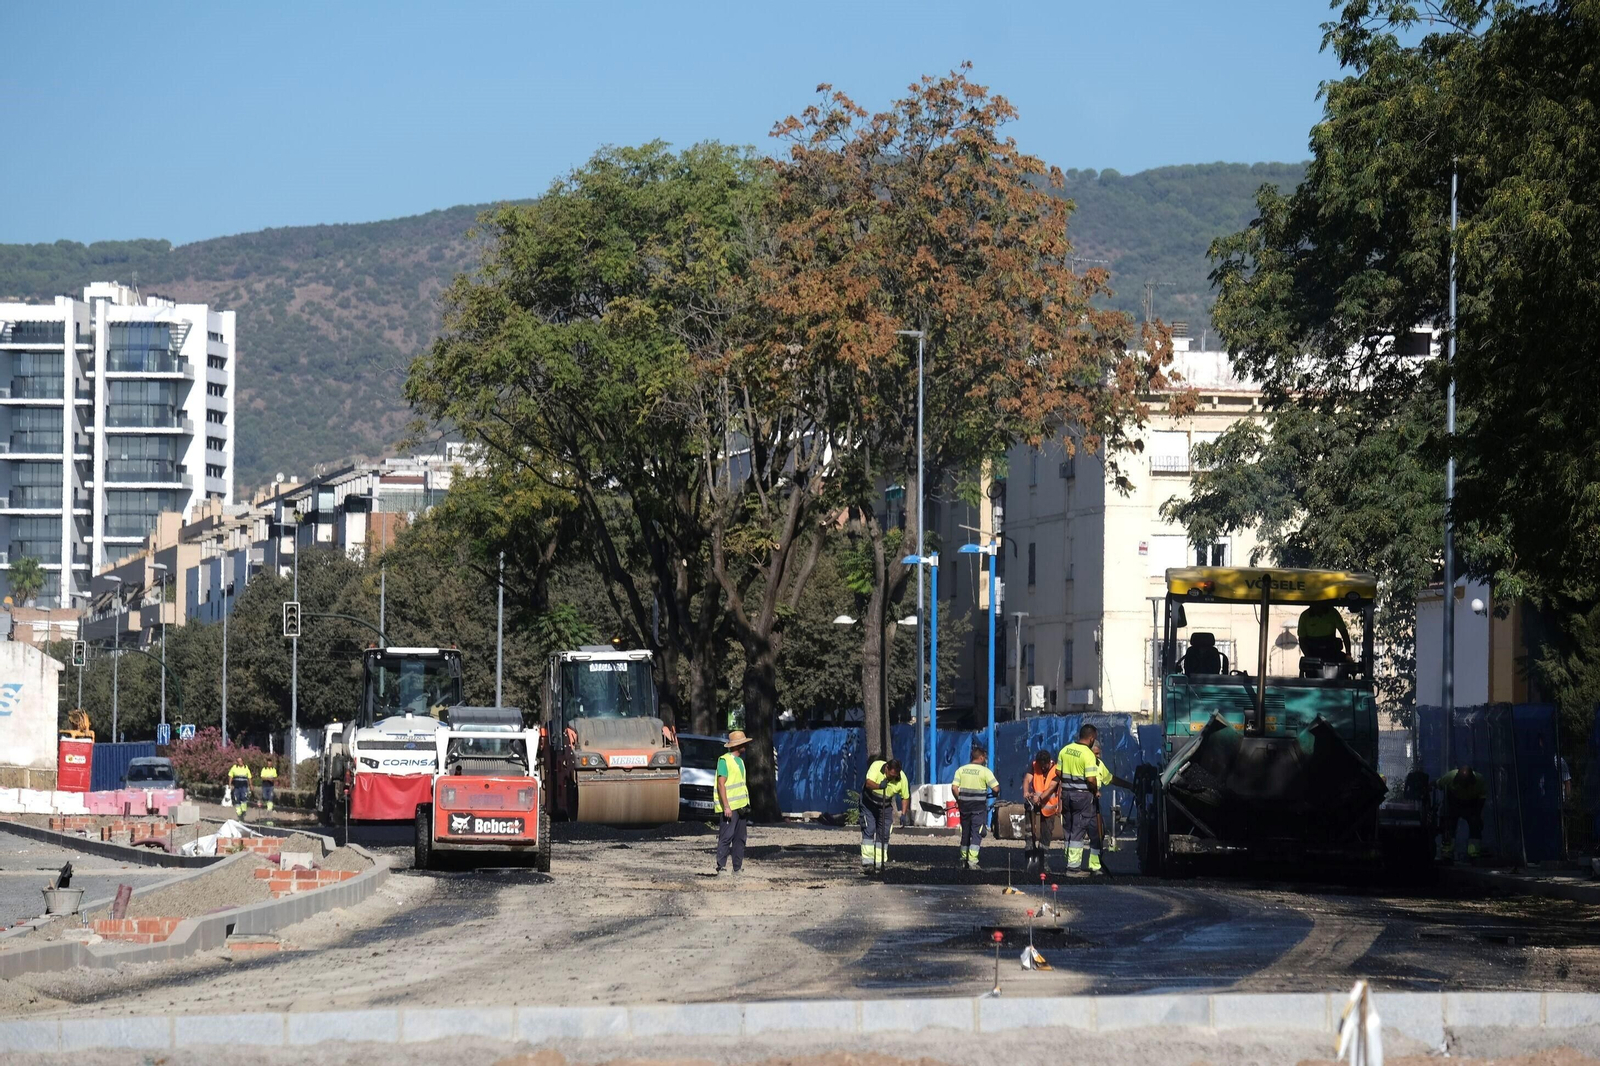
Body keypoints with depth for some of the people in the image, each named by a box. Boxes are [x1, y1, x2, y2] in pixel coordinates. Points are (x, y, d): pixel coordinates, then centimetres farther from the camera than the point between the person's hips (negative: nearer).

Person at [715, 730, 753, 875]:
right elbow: (721, 784, -15)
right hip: (729, 807, -9)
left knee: (739, 838, 9)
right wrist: (726, 806, -21)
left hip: (741, 806, 9)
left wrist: (746, 805, 20)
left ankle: (738, 868, 12)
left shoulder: (739, 761, 19)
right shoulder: (724, 760, -9)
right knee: (726, 838, -10)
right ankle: (721, 867, -10)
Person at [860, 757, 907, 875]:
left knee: (883, 834, 0)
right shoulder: (876, 766, -27)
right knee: (869, 831, -12)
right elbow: (869, 783, -39)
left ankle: (879, 864, 5)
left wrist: (903, 813, -15)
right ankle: (867, 862, -15)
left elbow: (905, 797, -7)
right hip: (869, 802, -3)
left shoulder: (901, 777, -19)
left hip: (885, 806, 3)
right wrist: (879, 786, -58)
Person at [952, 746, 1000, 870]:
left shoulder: (961, 770, 4)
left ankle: (964, 860, 24)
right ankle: (972, 861, -12)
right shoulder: (984, 771, -7)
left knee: (965, 833, 15)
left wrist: (959, 800, 10)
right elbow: (996, 788, -11)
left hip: (964, 805, 4)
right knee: (976, 834, -2)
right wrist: (992, 794, 10)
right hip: (979, 807, -4)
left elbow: (954, 787, -3)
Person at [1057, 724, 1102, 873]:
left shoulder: (1065, 750, 5)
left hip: (1066, 793, 6)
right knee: (1079, 829, 1)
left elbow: (1058, 772, 9)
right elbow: (1091, 779, -21)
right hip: (1083, 794, -6)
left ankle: (1070, 861, 15)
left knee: (1068, 827, 12)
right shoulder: (1088, 755, -16)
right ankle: (1074, 862, 1)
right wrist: (1096, 791, -3)